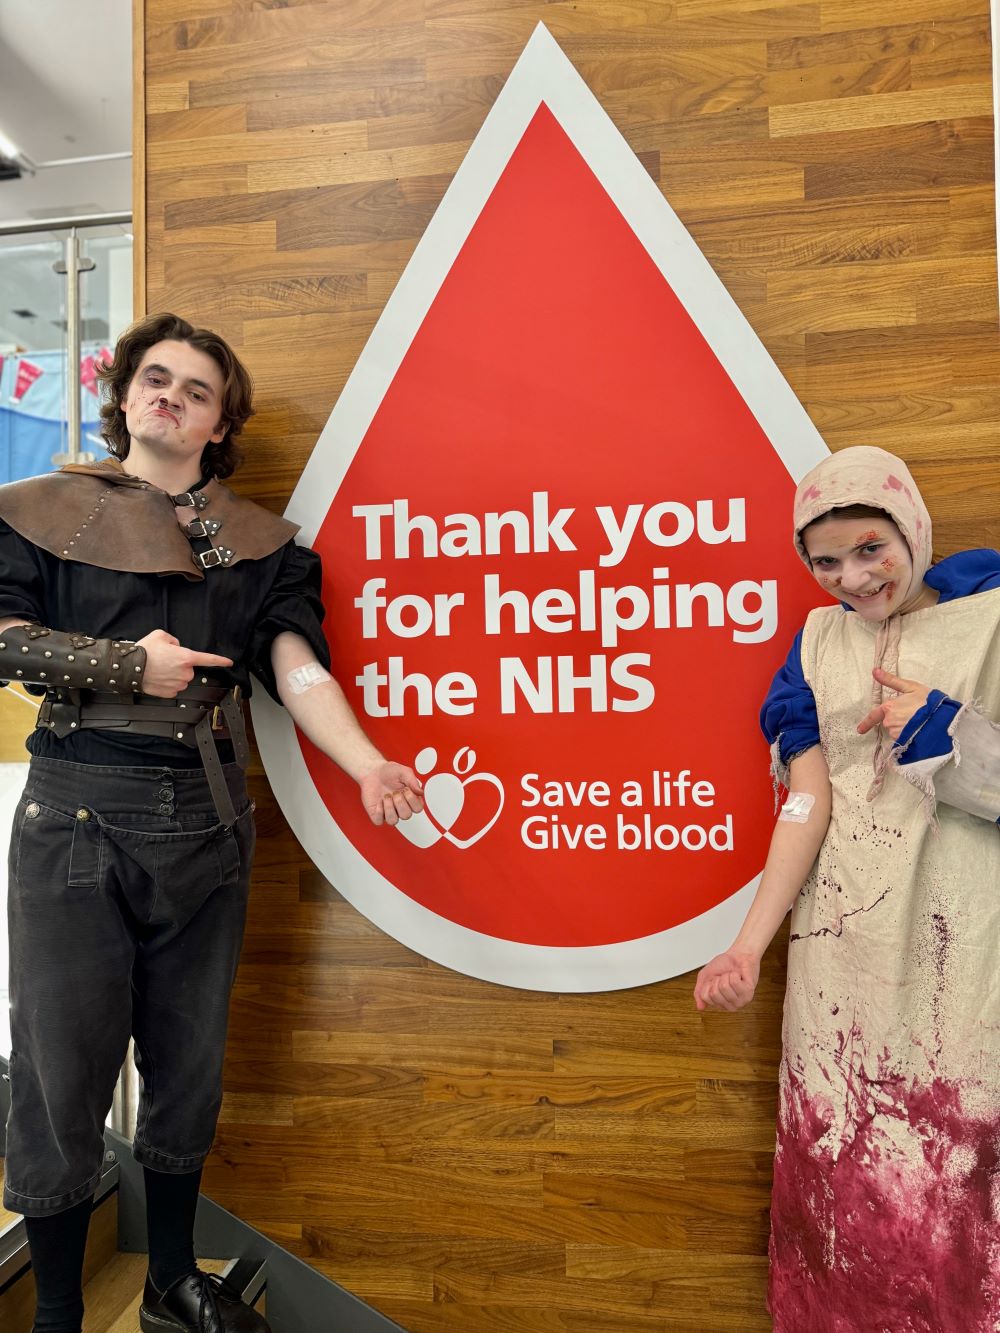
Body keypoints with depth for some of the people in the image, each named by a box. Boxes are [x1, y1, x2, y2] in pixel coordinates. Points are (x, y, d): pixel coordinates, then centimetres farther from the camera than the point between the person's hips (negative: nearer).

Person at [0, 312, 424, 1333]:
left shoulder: (256, 541, 8)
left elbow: (296, 668, -5)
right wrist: (128, 664, -10)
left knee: (189, 1061, 15)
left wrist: (367, 764, -20)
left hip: (206, 820, 2)